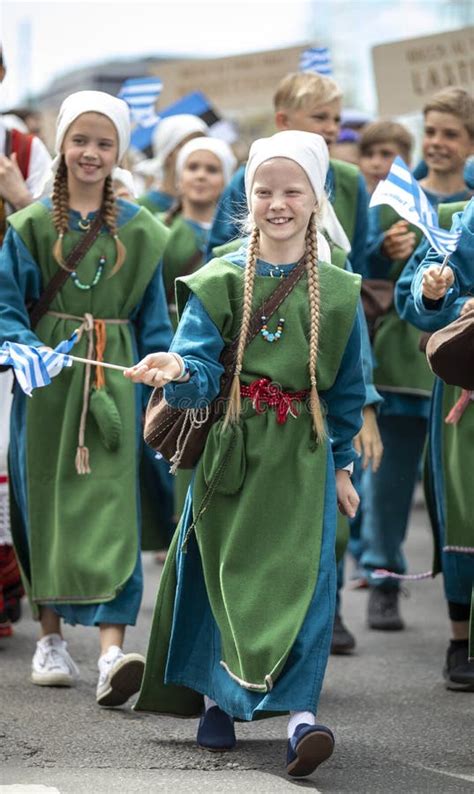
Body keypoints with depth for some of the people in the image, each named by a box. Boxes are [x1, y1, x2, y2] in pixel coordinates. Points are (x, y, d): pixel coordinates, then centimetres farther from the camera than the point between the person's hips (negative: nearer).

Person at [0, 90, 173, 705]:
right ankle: (50, 637, 22)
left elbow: (154, 319, 10)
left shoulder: (139, 231, 6)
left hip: (113, 378, 0)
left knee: (111, 503, -10)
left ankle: (112, 649, -19)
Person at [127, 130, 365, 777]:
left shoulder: (337, 291, 5)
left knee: (302, 576, -10)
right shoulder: (219, 282, -1)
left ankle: (299, 712, -15)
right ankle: (213, 698, 22)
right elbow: (201, 371, -9)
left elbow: (347, 388, 13)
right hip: (231, 450, 0)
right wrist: (178, 372, -32)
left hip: (303, 455, 0)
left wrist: (341, 463, 14)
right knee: (222, 573, 5)